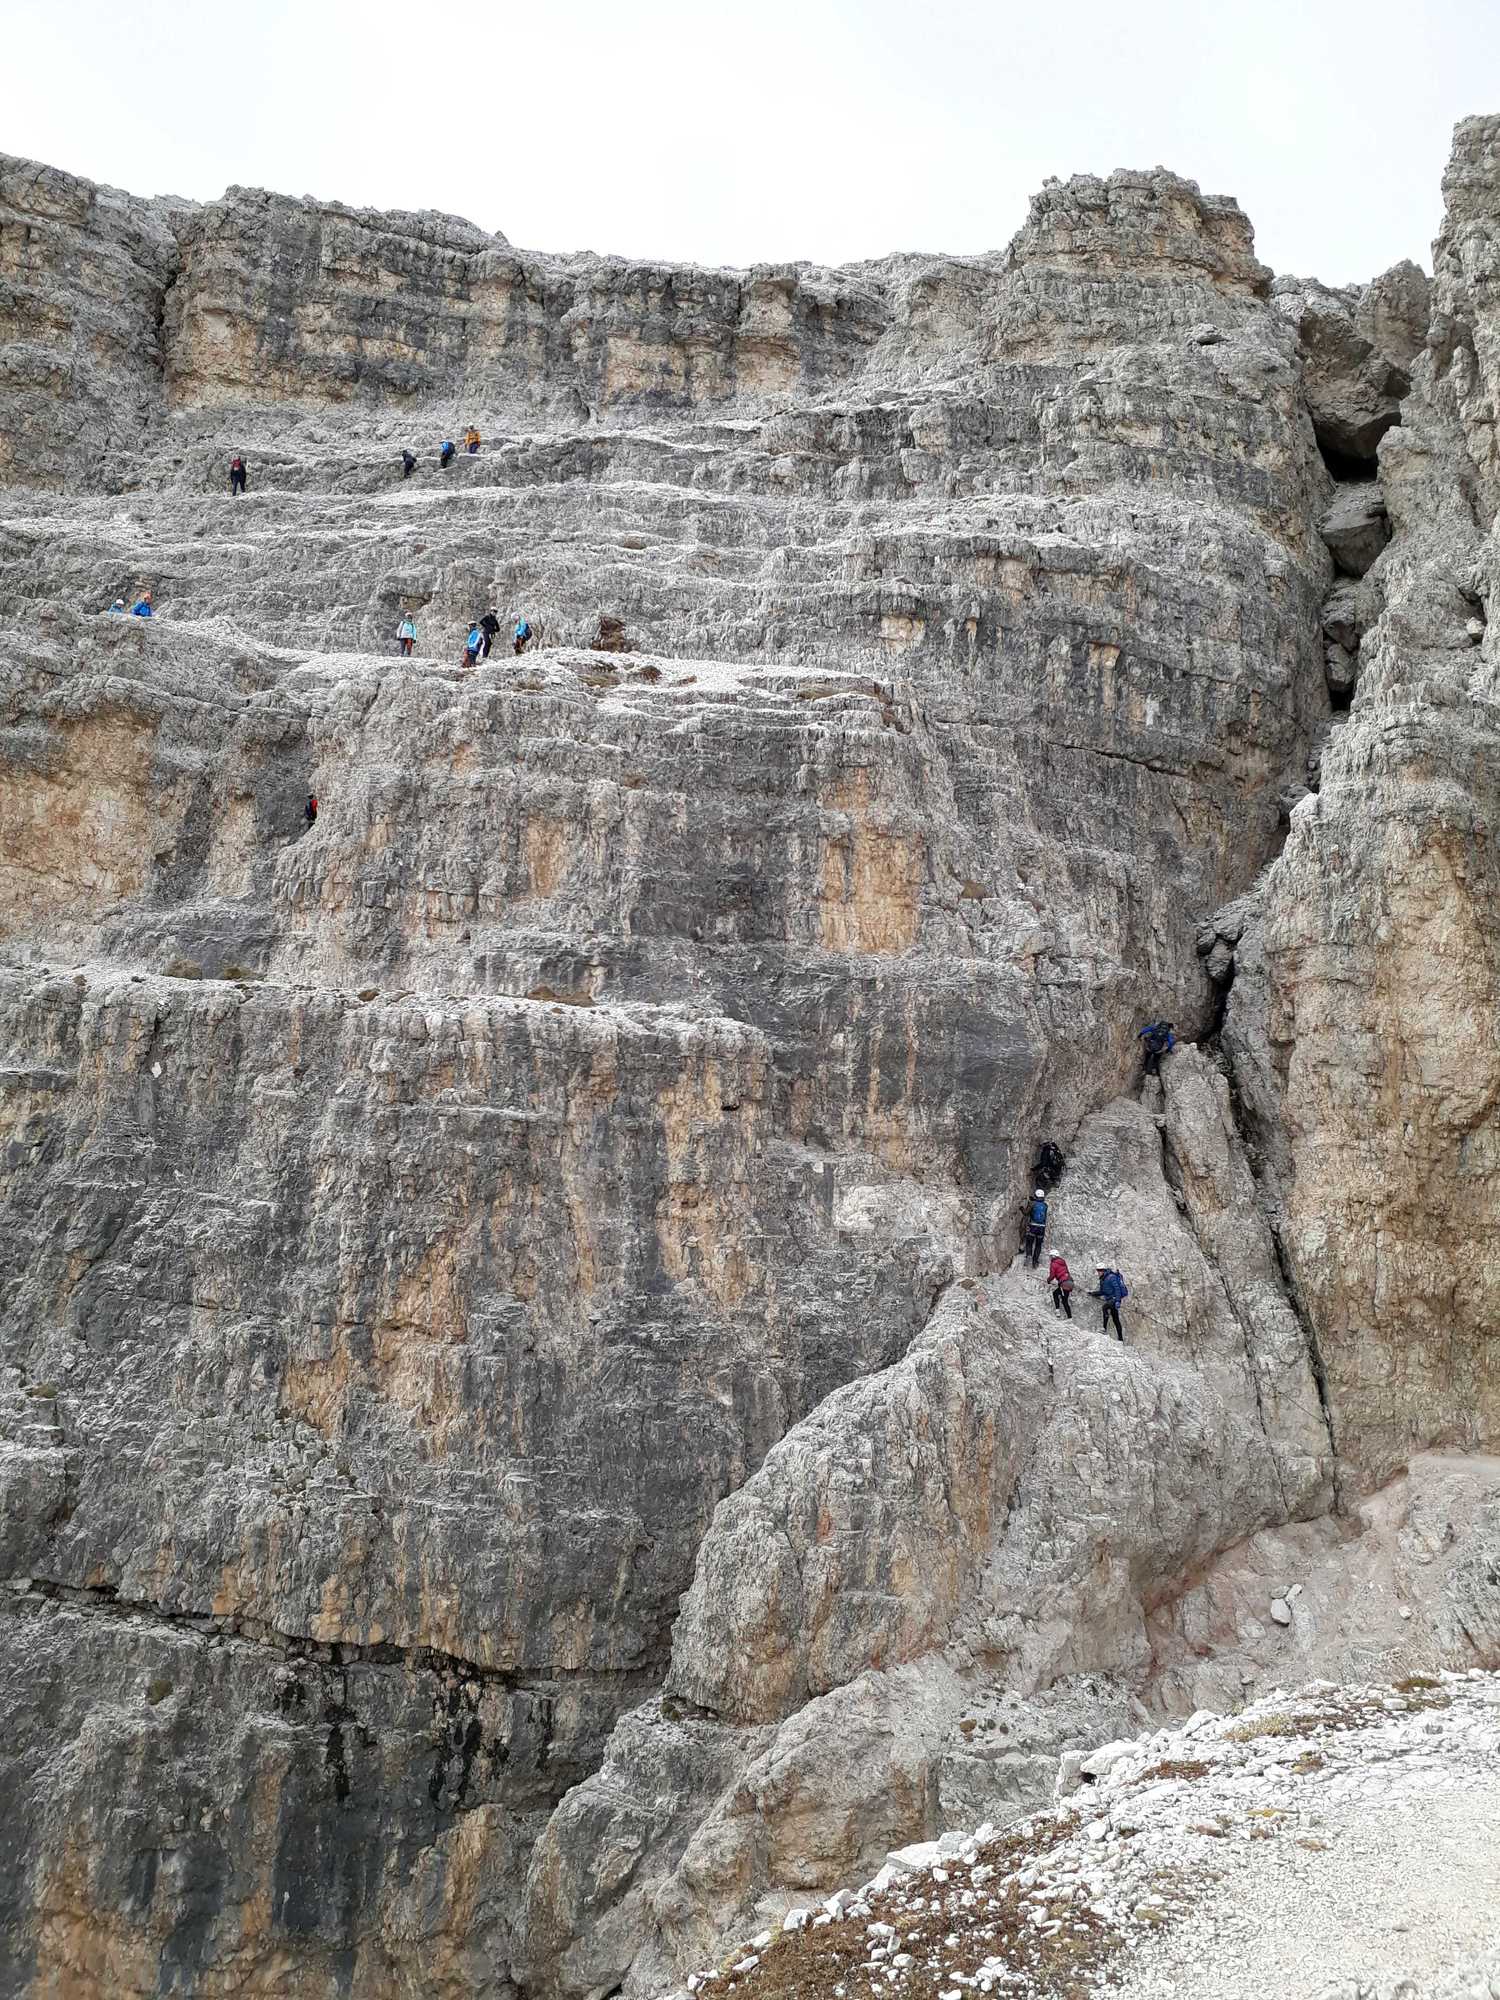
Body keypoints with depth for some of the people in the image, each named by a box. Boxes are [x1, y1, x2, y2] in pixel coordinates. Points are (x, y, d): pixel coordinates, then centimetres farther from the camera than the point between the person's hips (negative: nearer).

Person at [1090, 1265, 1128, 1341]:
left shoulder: (1111, 1277, -16)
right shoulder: (1103, 1279, 12)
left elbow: (1117, 1289, -22)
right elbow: (1102, 1292, 21)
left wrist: (1117, 1301, -28)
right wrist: (1093, 1294, 8)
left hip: (1116, 1298, -10)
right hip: (1111, 1299, 10)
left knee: (1104, 1307, -31)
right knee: (1115, 1319, 11)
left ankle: (1103, 1328, -33)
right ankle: (1121, 1339, 18)